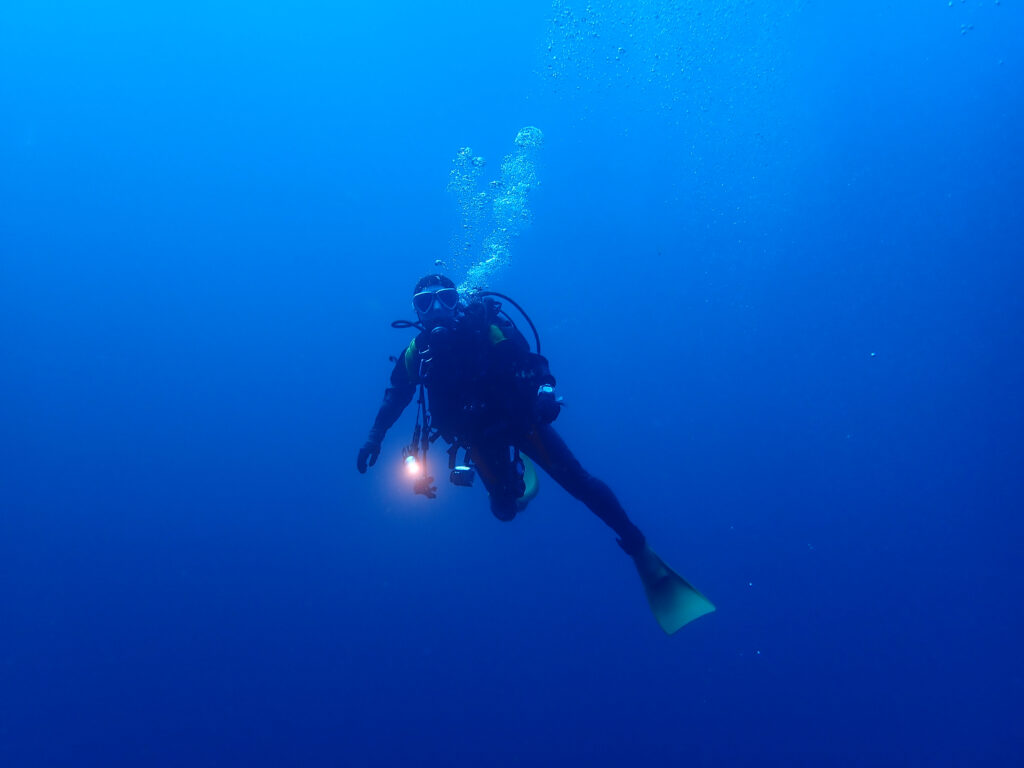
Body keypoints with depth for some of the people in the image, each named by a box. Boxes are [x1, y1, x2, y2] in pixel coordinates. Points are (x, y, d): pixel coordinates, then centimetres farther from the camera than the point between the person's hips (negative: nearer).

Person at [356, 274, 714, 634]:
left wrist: (543, 391, -36)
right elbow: (395, 398, 5)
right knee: (505, 509, -4)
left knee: (577, 480, -9)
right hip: (480, 436, 3)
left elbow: (530, 362, -21)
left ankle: (641, 551, 2)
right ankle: (518, 476, 36)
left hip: (518, 418, -3)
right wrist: (374, 438, 0)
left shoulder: (487, 325, -20)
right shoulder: (416, 353, -8)